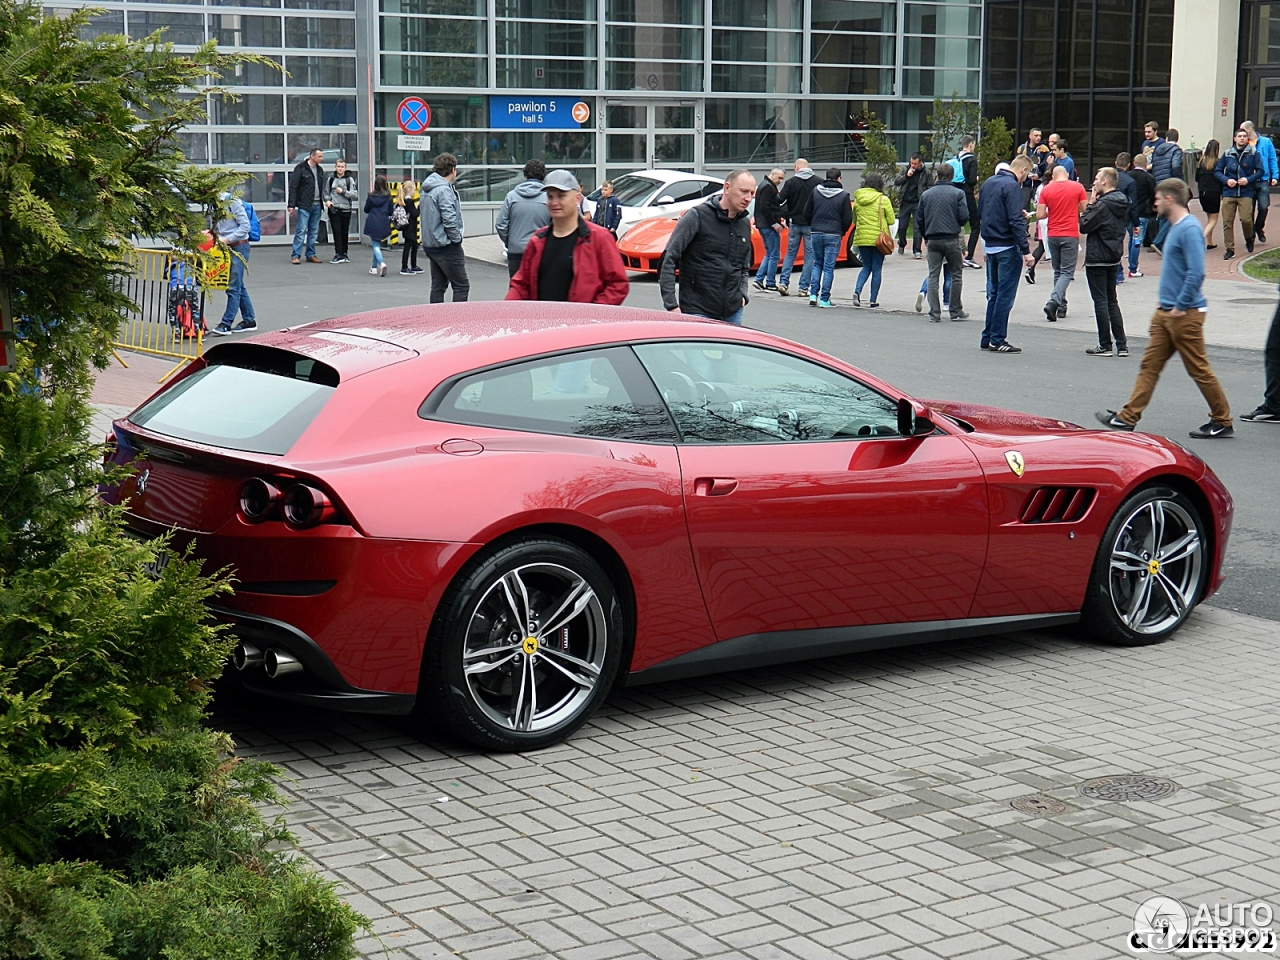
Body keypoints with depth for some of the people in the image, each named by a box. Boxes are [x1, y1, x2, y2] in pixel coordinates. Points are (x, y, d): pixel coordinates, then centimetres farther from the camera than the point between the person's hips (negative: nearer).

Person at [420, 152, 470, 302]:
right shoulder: (444, 190, -16)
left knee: (438, 286, 13)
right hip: (446, 245, -10)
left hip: (430, 245, 10)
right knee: (461, 286, -5)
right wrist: (457, 238, -9)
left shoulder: (427, 189, 13)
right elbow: (449, 219, -23)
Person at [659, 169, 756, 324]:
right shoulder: (698, 216, -8)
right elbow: (669, 260, -10)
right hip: (698, 312, -6)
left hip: (733, 313, 6)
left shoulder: (745, 224, 13)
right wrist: (671, 305, -16)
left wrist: (742, 294, 6)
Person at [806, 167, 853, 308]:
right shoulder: (843, 195, -6)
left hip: (816, 233, 3)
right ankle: (824, 299, 1)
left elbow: (808, 212, 7)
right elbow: (848, 218, -4)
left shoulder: (815, 191, 2)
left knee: (817, 264, 17)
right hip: (833, 235, -3)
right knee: (829, 267, 2)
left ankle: (813, 294, 7)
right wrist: (841, 232, 13)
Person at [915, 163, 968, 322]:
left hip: (933, 241, 2)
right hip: (952, 239, -2)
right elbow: (964, 217, -9)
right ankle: (955, 311, 14)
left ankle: (934, 314, -1)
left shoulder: (926, 195, 5)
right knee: (956, 275, 10)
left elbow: (919, 220, 7)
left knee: (933, 276, 5)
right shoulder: (958, 193, -3)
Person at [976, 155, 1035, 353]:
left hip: (990, 246, 8)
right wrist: (1026, 251, -20)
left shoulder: (988, 183, 11)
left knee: (993, 293, 16)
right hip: (1007, 248, -8)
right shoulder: (1012, 186, -15)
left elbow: (980, 214, 17)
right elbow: (1015, 222, -21)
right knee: (1005, 295, -1)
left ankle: (987, 337, 19)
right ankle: (997, 340, 1)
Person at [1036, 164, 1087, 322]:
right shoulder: (1077, 187, -3)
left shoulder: (1046, 189, 0)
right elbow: (1085, 210, -1)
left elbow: (1040, 215, -4)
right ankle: (1053, 302, -23)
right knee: (1067, 272, -2)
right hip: (1070, 235, -3)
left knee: (1058, 271, 16)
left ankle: (1061, 307, 17)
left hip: (1052, 235, 3)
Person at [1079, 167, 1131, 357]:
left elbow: (1084, 226, -17)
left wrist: (1090, 204, -8)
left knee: (1100, 302, -1)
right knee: (1112, 301, 15)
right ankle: (1122, 345, 12)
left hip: (1097, 258, -8)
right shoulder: (1123, 204, 7)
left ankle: (1105, 346, 2)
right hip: (1114, 257, 8)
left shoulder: (1102, 205, -19)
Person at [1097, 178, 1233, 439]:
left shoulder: (1189, 229, -18)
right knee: (1150, 365, 8)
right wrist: (1166, 302, 17)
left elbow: (1196, 273, -25)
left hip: (1185, 314, -10)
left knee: (1199, 369, -1)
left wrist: (1180, 306, -19)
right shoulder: (1175, 227, 13)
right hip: (1166, 312, 10)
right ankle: (1128, 417, 10)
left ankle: (1223, 422, 9)